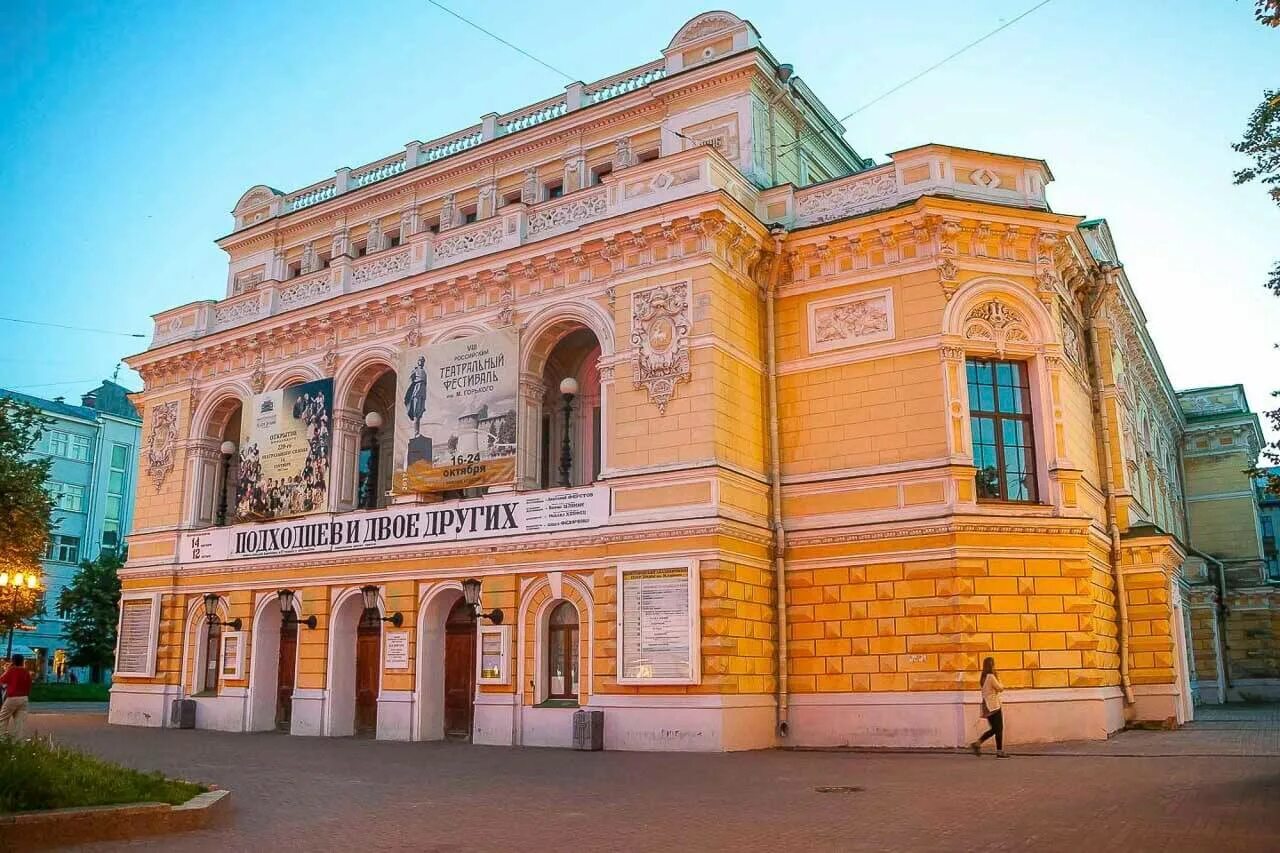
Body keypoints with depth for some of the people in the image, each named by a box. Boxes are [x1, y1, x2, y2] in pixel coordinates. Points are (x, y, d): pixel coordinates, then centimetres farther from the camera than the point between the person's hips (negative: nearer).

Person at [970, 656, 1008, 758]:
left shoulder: (983, 678, 11)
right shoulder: (991, 677, -15)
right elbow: (1000, 688, -10)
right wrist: (1000, 682, 8)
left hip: (987, 707, 8)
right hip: (994, 706, -8)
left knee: (993, 729, 14)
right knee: (999, 729, 0)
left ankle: (977, 743, 7)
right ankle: (1000, 751, 3)